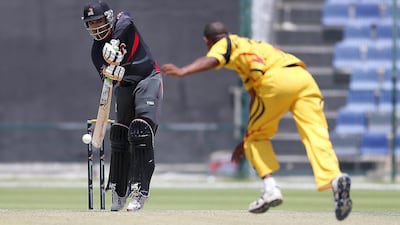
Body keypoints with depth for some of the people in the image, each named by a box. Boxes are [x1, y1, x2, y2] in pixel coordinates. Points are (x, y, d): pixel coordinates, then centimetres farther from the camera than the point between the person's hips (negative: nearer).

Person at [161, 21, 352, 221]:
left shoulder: (226, 43, 20)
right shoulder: (250, 47, 41)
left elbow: (210, 61, -6)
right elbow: (256, 98, 41)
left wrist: (182, 72, -21)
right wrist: (246, 142, 45)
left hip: (278, 80, -6)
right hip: (304, 78, 6)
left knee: (255, 137, 13)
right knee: (316, 135, -10)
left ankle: (270, 187, 0)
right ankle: (336, 178, -34)